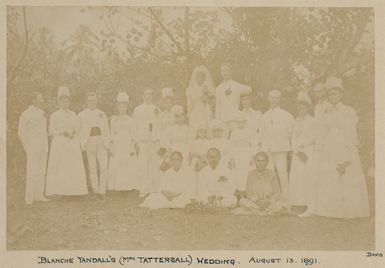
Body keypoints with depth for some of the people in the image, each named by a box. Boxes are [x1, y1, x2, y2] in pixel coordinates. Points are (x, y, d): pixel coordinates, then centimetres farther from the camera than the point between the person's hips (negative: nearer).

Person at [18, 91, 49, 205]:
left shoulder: (42, 113, 15)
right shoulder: (26, 114, -5)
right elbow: (21, 133, -4)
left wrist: (46, 146, 13)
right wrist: (27, 148, -9)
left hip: (43, 148, 6)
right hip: (32, 147, -6)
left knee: (41, 172, 7)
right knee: (32, 172, -9)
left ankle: (39, 195, 13)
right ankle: (29, 198, -5)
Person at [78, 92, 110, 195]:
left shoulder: (102, 114, 16)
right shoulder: (81, 115, 9)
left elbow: (106, 130, 15)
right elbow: (80, 131, 6)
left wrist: (108, 143, 5)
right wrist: (82, 145, -3)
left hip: (101, 142, 1)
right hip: (89, 143, -1)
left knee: (104, 166, -8)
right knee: (92, 168, -2)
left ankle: (102, 190, -3)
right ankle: (95, 190, 5)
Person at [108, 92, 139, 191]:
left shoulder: (130, 120, 8)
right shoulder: (113, 120, 10)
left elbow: (133, 134, 6)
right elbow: (112, 134, 8)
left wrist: (132, 147, -2)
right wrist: (112, 147, 1)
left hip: (127, 145, -1)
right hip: (117, 145, 1)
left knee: (129, 166, -6)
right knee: (115, 167, -6)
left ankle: (129, 186, -2)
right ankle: (117, 187, -2)